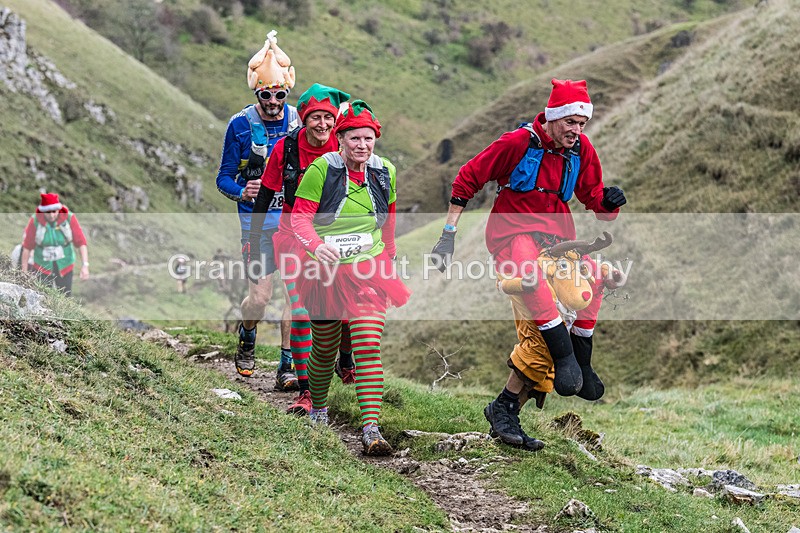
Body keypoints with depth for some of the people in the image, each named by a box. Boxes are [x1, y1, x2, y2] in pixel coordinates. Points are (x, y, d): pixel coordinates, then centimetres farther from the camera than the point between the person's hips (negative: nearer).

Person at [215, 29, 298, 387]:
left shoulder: (299, 122, 2)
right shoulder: (240, 125, -4)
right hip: (257, 219, -2)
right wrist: (242, 191, -20)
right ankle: (247, 342, 25)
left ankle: (287, 367, 3)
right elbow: (224, 178, 1)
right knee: (261, 296, -7)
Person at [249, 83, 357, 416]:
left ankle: (345, 361, 30)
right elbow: (265, 195, -1)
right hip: (294, 235, -1)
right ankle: (305, 391, -2)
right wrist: (254, 241, 0)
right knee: (301, 312, -10)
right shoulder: (286, 148, -11)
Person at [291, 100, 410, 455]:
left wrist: (388, 254, 28)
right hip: (325, 271, -1)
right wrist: (316, 244, -30)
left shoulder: (385, 173, 2)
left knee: (369, 348, -13)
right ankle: (318, 406, 41)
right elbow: (299, 216, -11)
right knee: (324, 348, 11)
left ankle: (371, 429, -16)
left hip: (369, 271, 2)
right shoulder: (322, 169, -11)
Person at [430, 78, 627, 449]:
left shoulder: (582, 149, 4)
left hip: (557, 239, 5)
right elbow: (467, 179, -1)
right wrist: (449, 234, -4)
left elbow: (594, 199, 12)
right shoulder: (517, 142, -9)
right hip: (513, 232, -5)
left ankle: (505, 408, 4)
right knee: (530, 273, -40)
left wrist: (609, 202, -13)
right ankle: (566, 359, -37)